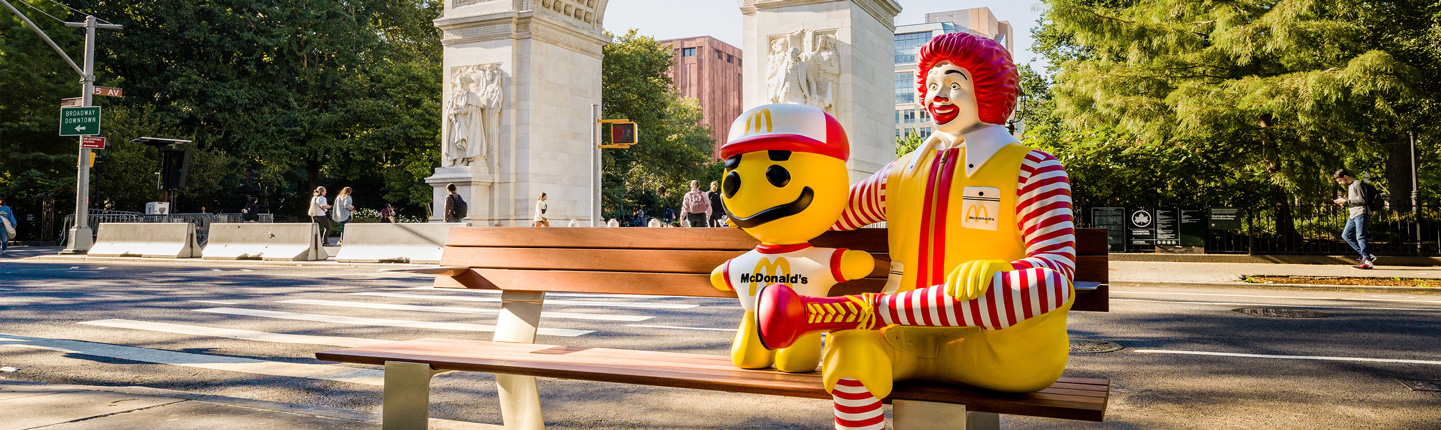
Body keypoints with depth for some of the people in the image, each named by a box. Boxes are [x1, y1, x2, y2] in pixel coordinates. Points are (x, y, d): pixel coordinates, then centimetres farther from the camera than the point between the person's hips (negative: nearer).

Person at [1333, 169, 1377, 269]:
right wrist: (1343, 204, 10)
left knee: (1360, 236, -15)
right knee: (1346, 235, 3)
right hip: (1353, 215, 10)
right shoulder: (1349, 186, 24)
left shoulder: (1358, 184, -5)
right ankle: (1367, 255, 1)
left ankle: (1368, 261, -16)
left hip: (1361, 213, -10)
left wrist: (1346, 201, -13)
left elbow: (1362, 200, -15)